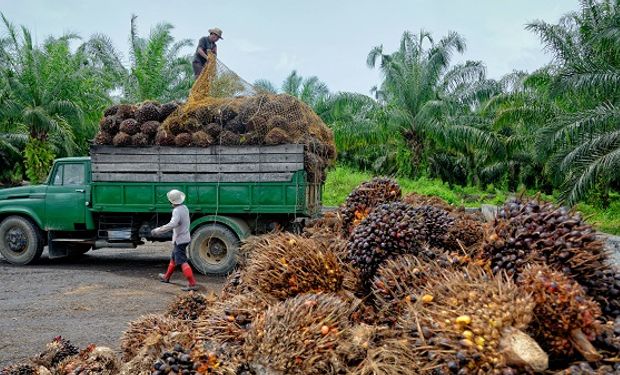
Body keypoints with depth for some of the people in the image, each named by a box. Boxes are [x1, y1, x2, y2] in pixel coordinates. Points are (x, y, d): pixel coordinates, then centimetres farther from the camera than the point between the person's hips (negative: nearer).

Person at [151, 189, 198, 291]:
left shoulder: (177, 211, -23)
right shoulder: (184, 208, 5)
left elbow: (172, 224, -38)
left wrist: (158, 230, -34)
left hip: (179, 240, -10)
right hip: (185, 237, 10)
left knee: (182, 262, -9)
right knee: (173, 258, 24)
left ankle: (192, 284, -14)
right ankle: (166, 277, 42)